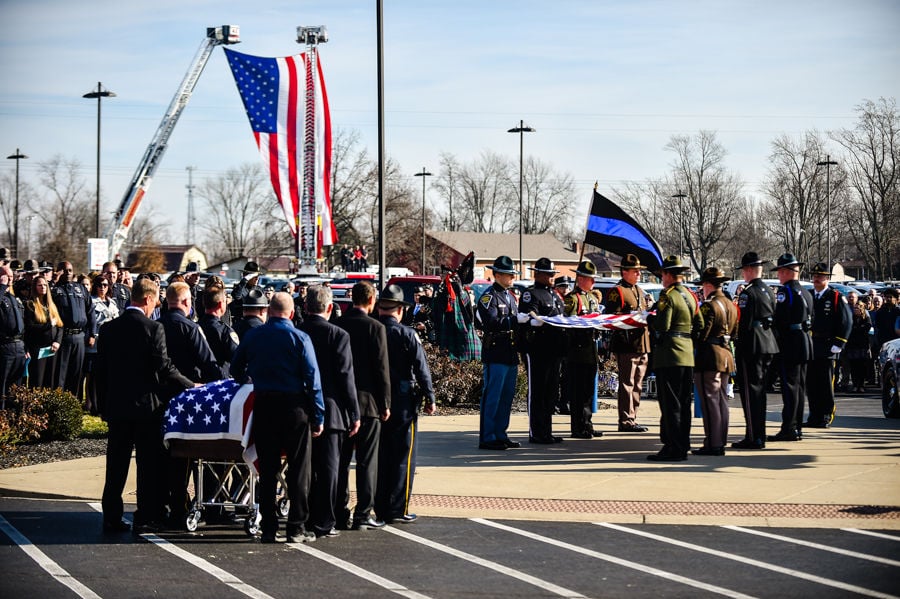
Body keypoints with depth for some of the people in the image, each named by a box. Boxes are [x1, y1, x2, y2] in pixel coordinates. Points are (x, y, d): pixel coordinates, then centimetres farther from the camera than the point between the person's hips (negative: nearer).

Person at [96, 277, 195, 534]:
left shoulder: (109, 328, 4)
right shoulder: (153, 329, -12)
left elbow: (100, 370, 8)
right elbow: (165, 368, -15)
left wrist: (103, 405, 15)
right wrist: (191, 386, -4)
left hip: (116, 406, 5)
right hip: (146, 405, -5)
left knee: (116, 465, 10)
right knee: (149, 465, 4)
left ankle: (112, 518, 11)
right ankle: (145, 518, 4)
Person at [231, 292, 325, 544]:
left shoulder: (252, 336, 5)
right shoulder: (300, 338, -5)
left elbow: (237, 370, 15)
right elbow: (312, 378, -7)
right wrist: (318, 416, -3)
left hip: (264, 406, 3)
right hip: (294, 406, -3)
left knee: (267, 469, 7)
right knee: (298, 469, 3)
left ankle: (268, 528, 8)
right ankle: (296, 528, 2)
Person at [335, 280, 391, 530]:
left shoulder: (337, 326, 2)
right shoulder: (375, 327, -11)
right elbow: (382, 369, -11)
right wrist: (385, 404, -3)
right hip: (367, 401, -4)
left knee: (341, 459, 11)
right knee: (367, 460, 1)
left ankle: (340, 511, 16)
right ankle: (362, 514, 0)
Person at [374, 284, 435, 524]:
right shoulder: (406, 335, -11)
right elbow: (421, 369, -11)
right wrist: (430, 398, -2)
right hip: (403, 402, -4)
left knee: (380, 456, 12)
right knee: (403, 456, 2)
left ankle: (381, 508, 17)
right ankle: (397, 510, 1)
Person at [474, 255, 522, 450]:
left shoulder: (509, 296, 20)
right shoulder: (489, 296, -8)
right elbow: (492, 323, -21)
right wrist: (516, 319, -20)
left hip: (510, 354, 9)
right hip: (495, 354, -9)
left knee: (507, 396, 11)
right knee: (492, 396, -6)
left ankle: (500, 434, 19)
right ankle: (487, 438, -3)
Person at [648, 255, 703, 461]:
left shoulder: (667, 296, -12)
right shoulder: (690, 296, 13)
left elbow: (662, 325, -21)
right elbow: (700, 325, 15)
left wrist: (649, 320, -2)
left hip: (669, 355, -8)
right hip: (688, 354, 8)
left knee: (670, 404, -6)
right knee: (683, 404, 12)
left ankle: (673, 449, -7)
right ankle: (683, 445, 16)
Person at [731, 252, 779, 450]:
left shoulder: (748, 292, -14)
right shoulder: (769, 291, 13)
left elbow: (742, 322, -18)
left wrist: (738, 345, -12)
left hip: (751, 345, -9)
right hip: (768, 344, 9)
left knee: (751, 391, -5)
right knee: (759, 390, 15)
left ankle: (754, 437, -5)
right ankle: (759, 435, 21)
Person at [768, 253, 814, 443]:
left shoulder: (785, 292, -13)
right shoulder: (806, 293, 14)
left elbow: (778, 319, -18)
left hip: (789, 344, -9)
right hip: (805, 342, 9)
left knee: (790, 386, -8)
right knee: (799, 386, 12)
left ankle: (789, 429, -8)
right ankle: (797, 427, 17)